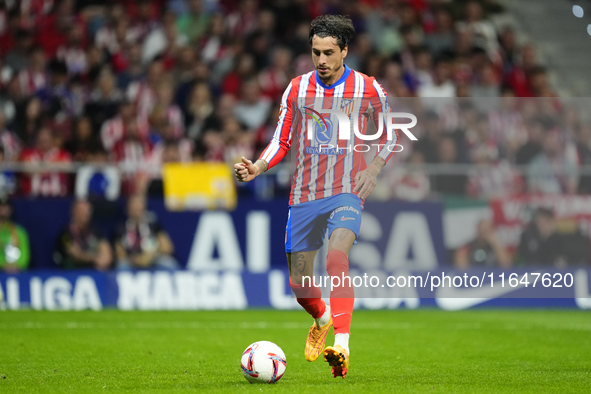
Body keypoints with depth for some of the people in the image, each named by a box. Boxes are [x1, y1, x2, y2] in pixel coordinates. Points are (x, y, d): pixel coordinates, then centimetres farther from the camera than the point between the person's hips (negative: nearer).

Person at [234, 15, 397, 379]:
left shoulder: (369, 89, 0)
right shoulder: (297, 89, 6)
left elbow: (391, 137, 12)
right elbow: (282, 141, 12)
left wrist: (374, 169, -7)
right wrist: (258, 167, -7)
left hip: (346, 193, -3)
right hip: (304, 196, 3)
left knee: (337, 256, -32)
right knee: (300, 286, 6)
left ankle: (342, 347, -38)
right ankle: (322, 320, 42)